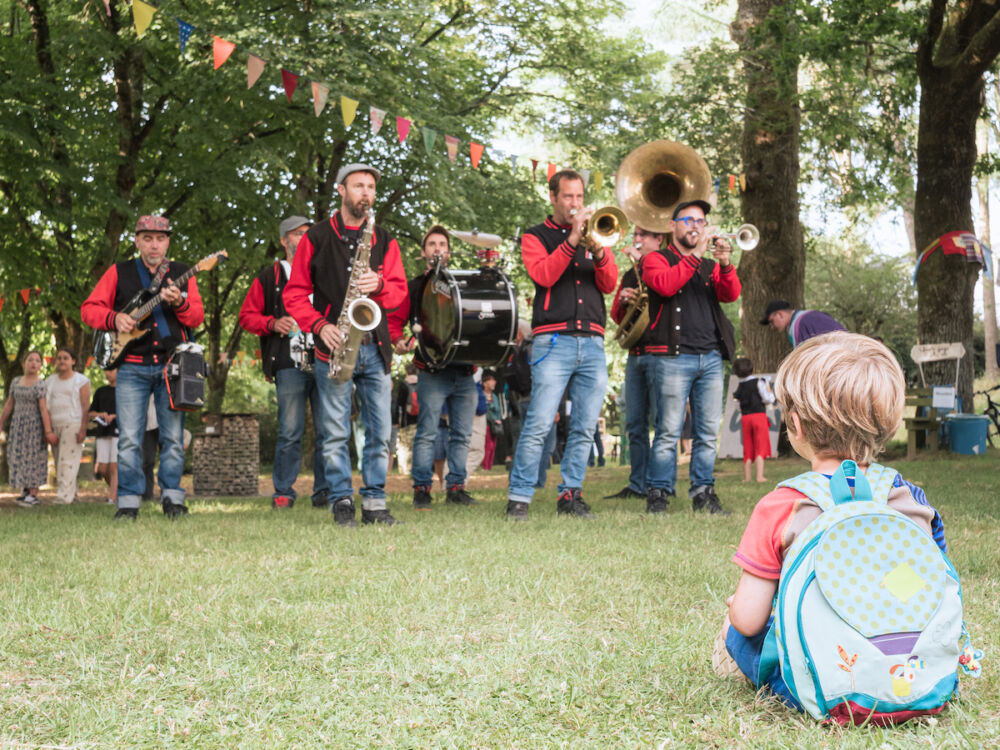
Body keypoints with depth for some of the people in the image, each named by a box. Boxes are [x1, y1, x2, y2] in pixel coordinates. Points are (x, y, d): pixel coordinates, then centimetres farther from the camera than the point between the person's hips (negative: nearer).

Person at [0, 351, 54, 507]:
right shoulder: (16, 381, 9)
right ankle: (25, 489, 20)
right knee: (17, 456, 7)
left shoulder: (40, 385, -11)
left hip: (34, 425, -6)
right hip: (17, 424, 6)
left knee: (33, 457, -3)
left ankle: (33, 494, 2)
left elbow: (44, 409, -16)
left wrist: (48, 431, -20)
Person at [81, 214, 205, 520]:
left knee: (173, 437, 1)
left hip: (172, 366, 1)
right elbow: (89, 308, 10)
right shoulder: (119, 273, 9)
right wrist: (114, 318, -9)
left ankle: (172, 498, 11)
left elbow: (197, 317, 3)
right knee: (129, 439, -4)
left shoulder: (181, 274, 11)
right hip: (132, 367, -1)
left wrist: (179, 302, -18)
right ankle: (129, 501, 2)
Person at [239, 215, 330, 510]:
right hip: (289, 365, -2)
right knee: (290, 432, -4)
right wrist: (273, 324, -6)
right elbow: (246, 316, 11)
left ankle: (324, 491, 7)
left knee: (327, 430, -1)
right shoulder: (269, 277, 13)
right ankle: (283, 492, 5)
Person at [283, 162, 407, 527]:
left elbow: (400, 293, 9)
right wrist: (320, 325, -11)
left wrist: (379, 285, -13)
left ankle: (374, 503, 9)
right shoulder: (316, 237, 6)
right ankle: (342, 503, 4)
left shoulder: (384, 240, 14)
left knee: (380, 432, 2)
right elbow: (294, 293, 4)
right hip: (334, 348, -3)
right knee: (336, 433, -2)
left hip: (375, 348, 3)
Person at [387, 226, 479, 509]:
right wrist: (399, 341, -12)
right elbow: (394, 319, 6)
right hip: (432, 371, -3)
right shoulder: (414, 287, 10)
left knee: (462, 433, 5)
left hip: (465, 371, 4)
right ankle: (422, 488, -1)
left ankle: (456, 486, 12)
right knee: (427, 432, -6)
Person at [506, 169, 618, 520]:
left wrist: (598, 251, -9)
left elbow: (610, 285, 8)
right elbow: (543, 275, -8)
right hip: (553, 341, -4)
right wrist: (572, 240, -13)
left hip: (592, 343, 4)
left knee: (584, 428, 3)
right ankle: (519, 498, -7)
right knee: (539, 425, -12)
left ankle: (571, 495, 11)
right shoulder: (535, 237, 11)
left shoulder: (594, 235, 21)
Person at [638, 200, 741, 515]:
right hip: (673, 357, -5)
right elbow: (666, 285, -13)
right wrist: (695, 255, -14)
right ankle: (658, 494, -2)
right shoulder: (657, 259, 9)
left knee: (708, 432, 4)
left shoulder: (711, 265, 22)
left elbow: (731, 294, 3)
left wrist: (725, 263, -14)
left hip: (711, 357, 5)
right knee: (668, 432, -7)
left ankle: (703, 492, 11)